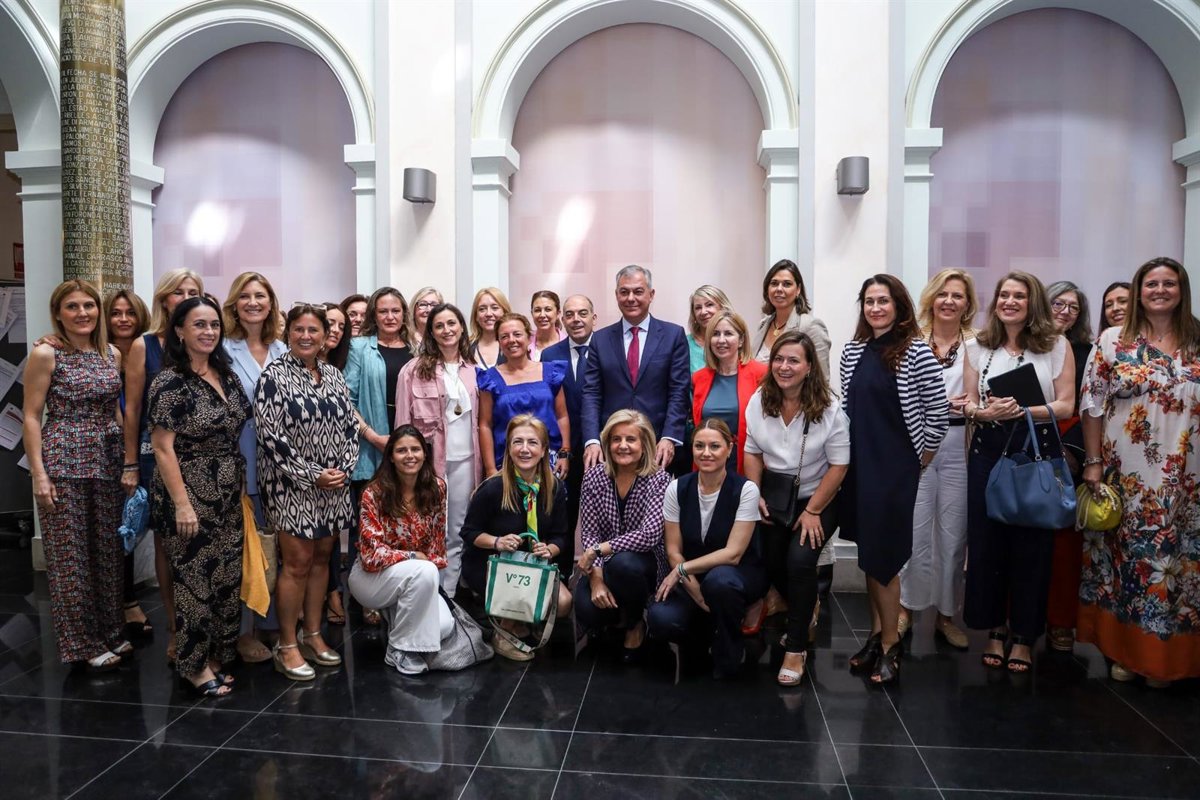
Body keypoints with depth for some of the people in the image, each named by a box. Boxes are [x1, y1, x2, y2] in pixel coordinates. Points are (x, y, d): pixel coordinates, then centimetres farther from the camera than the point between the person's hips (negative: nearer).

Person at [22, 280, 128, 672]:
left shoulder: (112, 353, 9)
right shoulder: (46, 354, -7)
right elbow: (32, 416, -7)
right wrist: (39, 474, -12)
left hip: (108, 460, 5)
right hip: (63, 462, -5)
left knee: (108, 548, 11)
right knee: (70, 553, 4)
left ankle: (109, 631, 25)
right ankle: (82, 643, 15)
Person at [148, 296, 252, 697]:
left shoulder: (227, 374, 7)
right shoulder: (170, 382, -13)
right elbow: (162, 447, -16)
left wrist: (241, 487, 10)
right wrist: (182, 503, -19)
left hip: (229, 495, 7)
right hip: (191, 495, -7)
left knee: (227, 577, 12)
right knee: (195, 579, 3)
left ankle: (218, 654, 27)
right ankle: (195, 664, 18)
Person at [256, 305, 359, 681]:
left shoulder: (333, 375, 9)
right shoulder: (274, 375, -8)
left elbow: (351, 426, 11)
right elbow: (270, 436, -14)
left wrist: (345, 469, -4)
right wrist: (311, 476, -15)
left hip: (334, 485, 6)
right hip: (292, 485, -5)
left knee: (321, 557, 11)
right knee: (298, 562, -3)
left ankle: (312, 635, 24)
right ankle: (287, 646, 11)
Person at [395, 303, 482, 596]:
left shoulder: (472, 370, 9)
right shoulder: (415, 370, -3)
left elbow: (480, 420, 12)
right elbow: (404, 422, -3)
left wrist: (482, 462, 9)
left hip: (464, 460, 4)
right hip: (427, 461, -4)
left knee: (457, 534, 10)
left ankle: (448, 596, 21)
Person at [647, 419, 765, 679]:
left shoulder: (745, 490, -15)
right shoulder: (678, 488, -6)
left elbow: (733, 553, -18)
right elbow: (673, 550, -4)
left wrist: (683, 569, -20)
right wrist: (693, 588, -20)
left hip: (739, 573, -2)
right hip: (688, 577, 3)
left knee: (719, 580, -38)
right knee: (660, 619, -26)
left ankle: (730, 653, -8)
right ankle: (711, 632, 9)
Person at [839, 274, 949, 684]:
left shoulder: (916, 350, -9)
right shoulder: (853, 350, 7)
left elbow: (939, 412, -7)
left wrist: (920, 459, -1)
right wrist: (850, 456, 10)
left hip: (895, 467, -5)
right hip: (857, 465, 5)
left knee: (881, 554, -3)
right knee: (867, 551, 12)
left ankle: (890, 644, 13)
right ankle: (877, 633, 26)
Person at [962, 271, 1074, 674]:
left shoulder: (1056, 345, 1)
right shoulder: (978, 347, 7)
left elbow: (1066, 406, -3)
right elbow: (969, 405, 7)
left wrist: (1023, 411, -18)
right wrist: (986, 412, -14)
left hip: (1038, 450, -2)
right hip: (989, 449, 2)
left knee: (1032, 543, 2)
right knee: (987, 539, 3)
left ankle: (1024, 636, 17)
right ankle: (995, 629, 19)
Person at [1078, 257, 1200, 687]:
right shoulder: (1113, 340, -1)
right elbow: (1093, 405, -2)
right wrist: (1093, 463, -6)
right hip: (1125, 474, -2)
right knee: (1125, 557, 6)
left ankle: (1164, 657, 24)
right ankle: (1122, 650, 21)